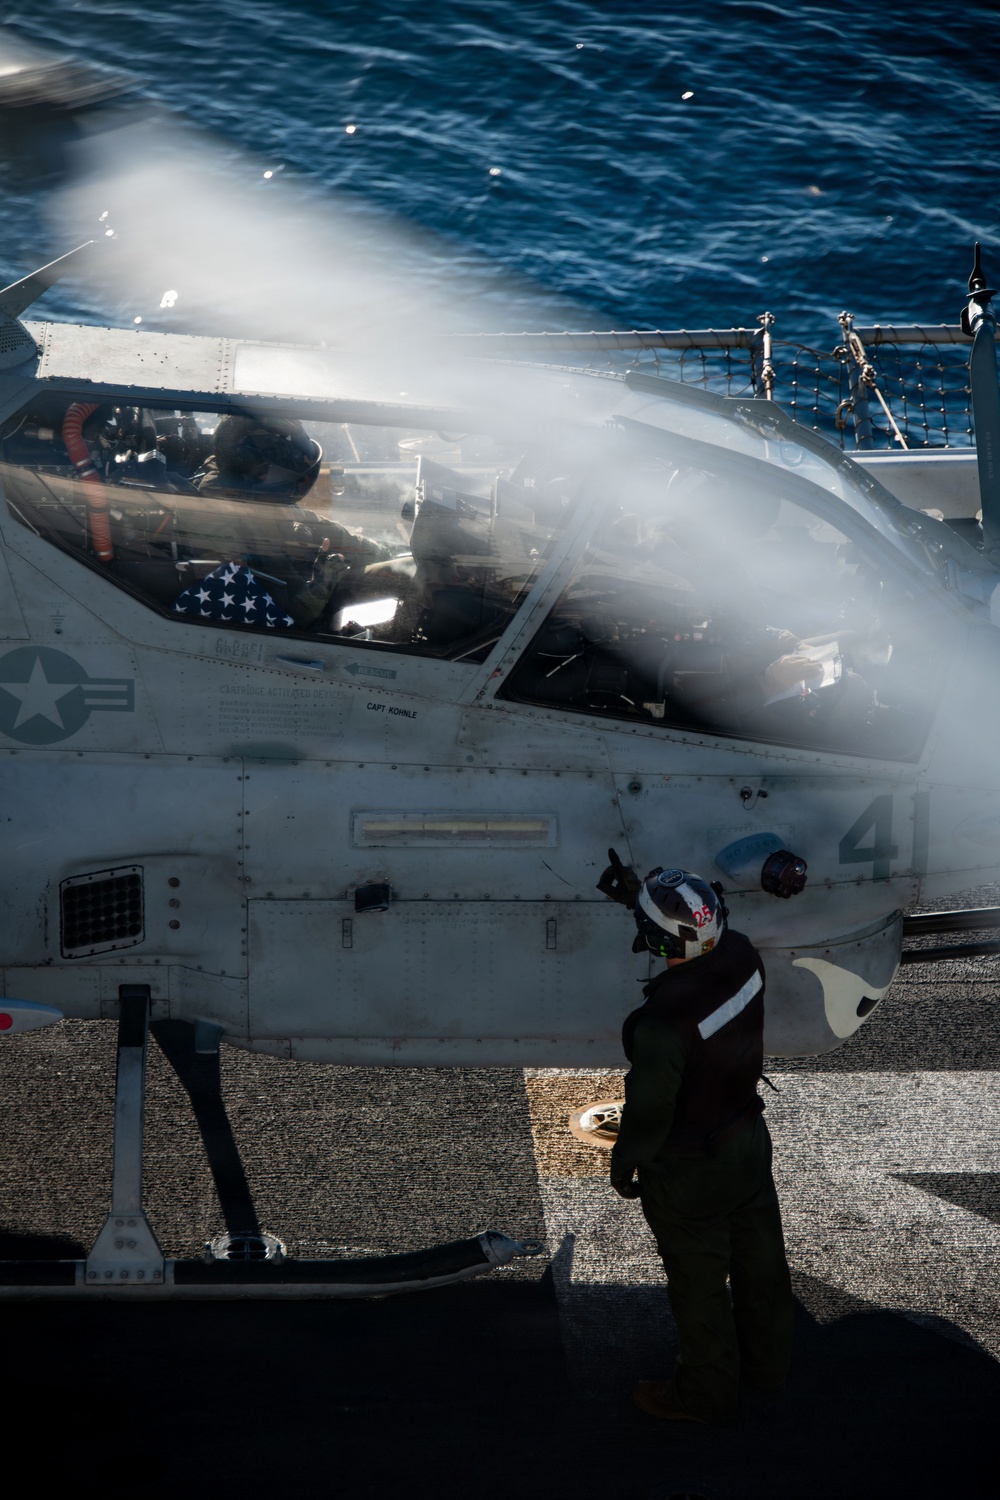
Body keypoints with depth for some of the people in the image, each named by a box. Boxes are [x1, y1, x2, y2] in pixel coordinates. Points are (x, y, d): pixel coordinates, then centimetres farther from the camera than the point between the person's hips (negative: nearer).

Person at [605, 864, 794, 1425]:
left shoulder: (661, 1023, -38)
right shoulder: (742, 957, -19)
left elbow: (649, 1110, -24)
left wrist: (624, 1163, -4)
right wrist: (634, 891, 12)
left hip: (688, 1170, -7)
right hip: (749, 1140, 7)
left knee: (699, 1283, 15)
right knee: (759, 1257, 25)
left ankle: (706, 1394, 35)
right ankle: (768, 1363, 47)